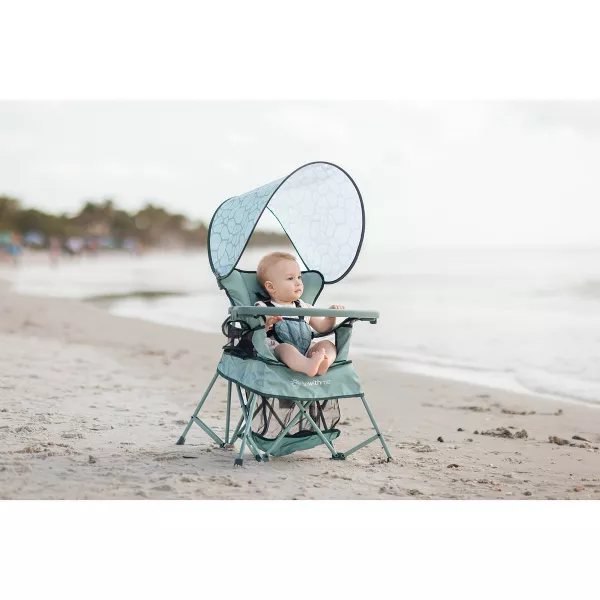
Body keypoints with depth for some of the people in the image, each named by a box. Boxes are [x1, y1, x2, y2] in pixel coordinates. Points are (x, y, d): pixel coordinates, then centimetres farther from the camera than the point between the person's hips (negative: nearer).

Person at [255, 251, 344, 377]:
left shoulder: (304, 307, 25)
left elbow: (322, 327, 28)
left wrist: (331, 316, 8)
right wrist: (266, 324, -23)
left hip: (305, 353, 6)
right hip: (277, 352, -5)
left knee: (327, 344, -15)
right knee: (285, 347, -35)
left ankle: (322, 365, -49)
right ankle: (308, 365, -65)